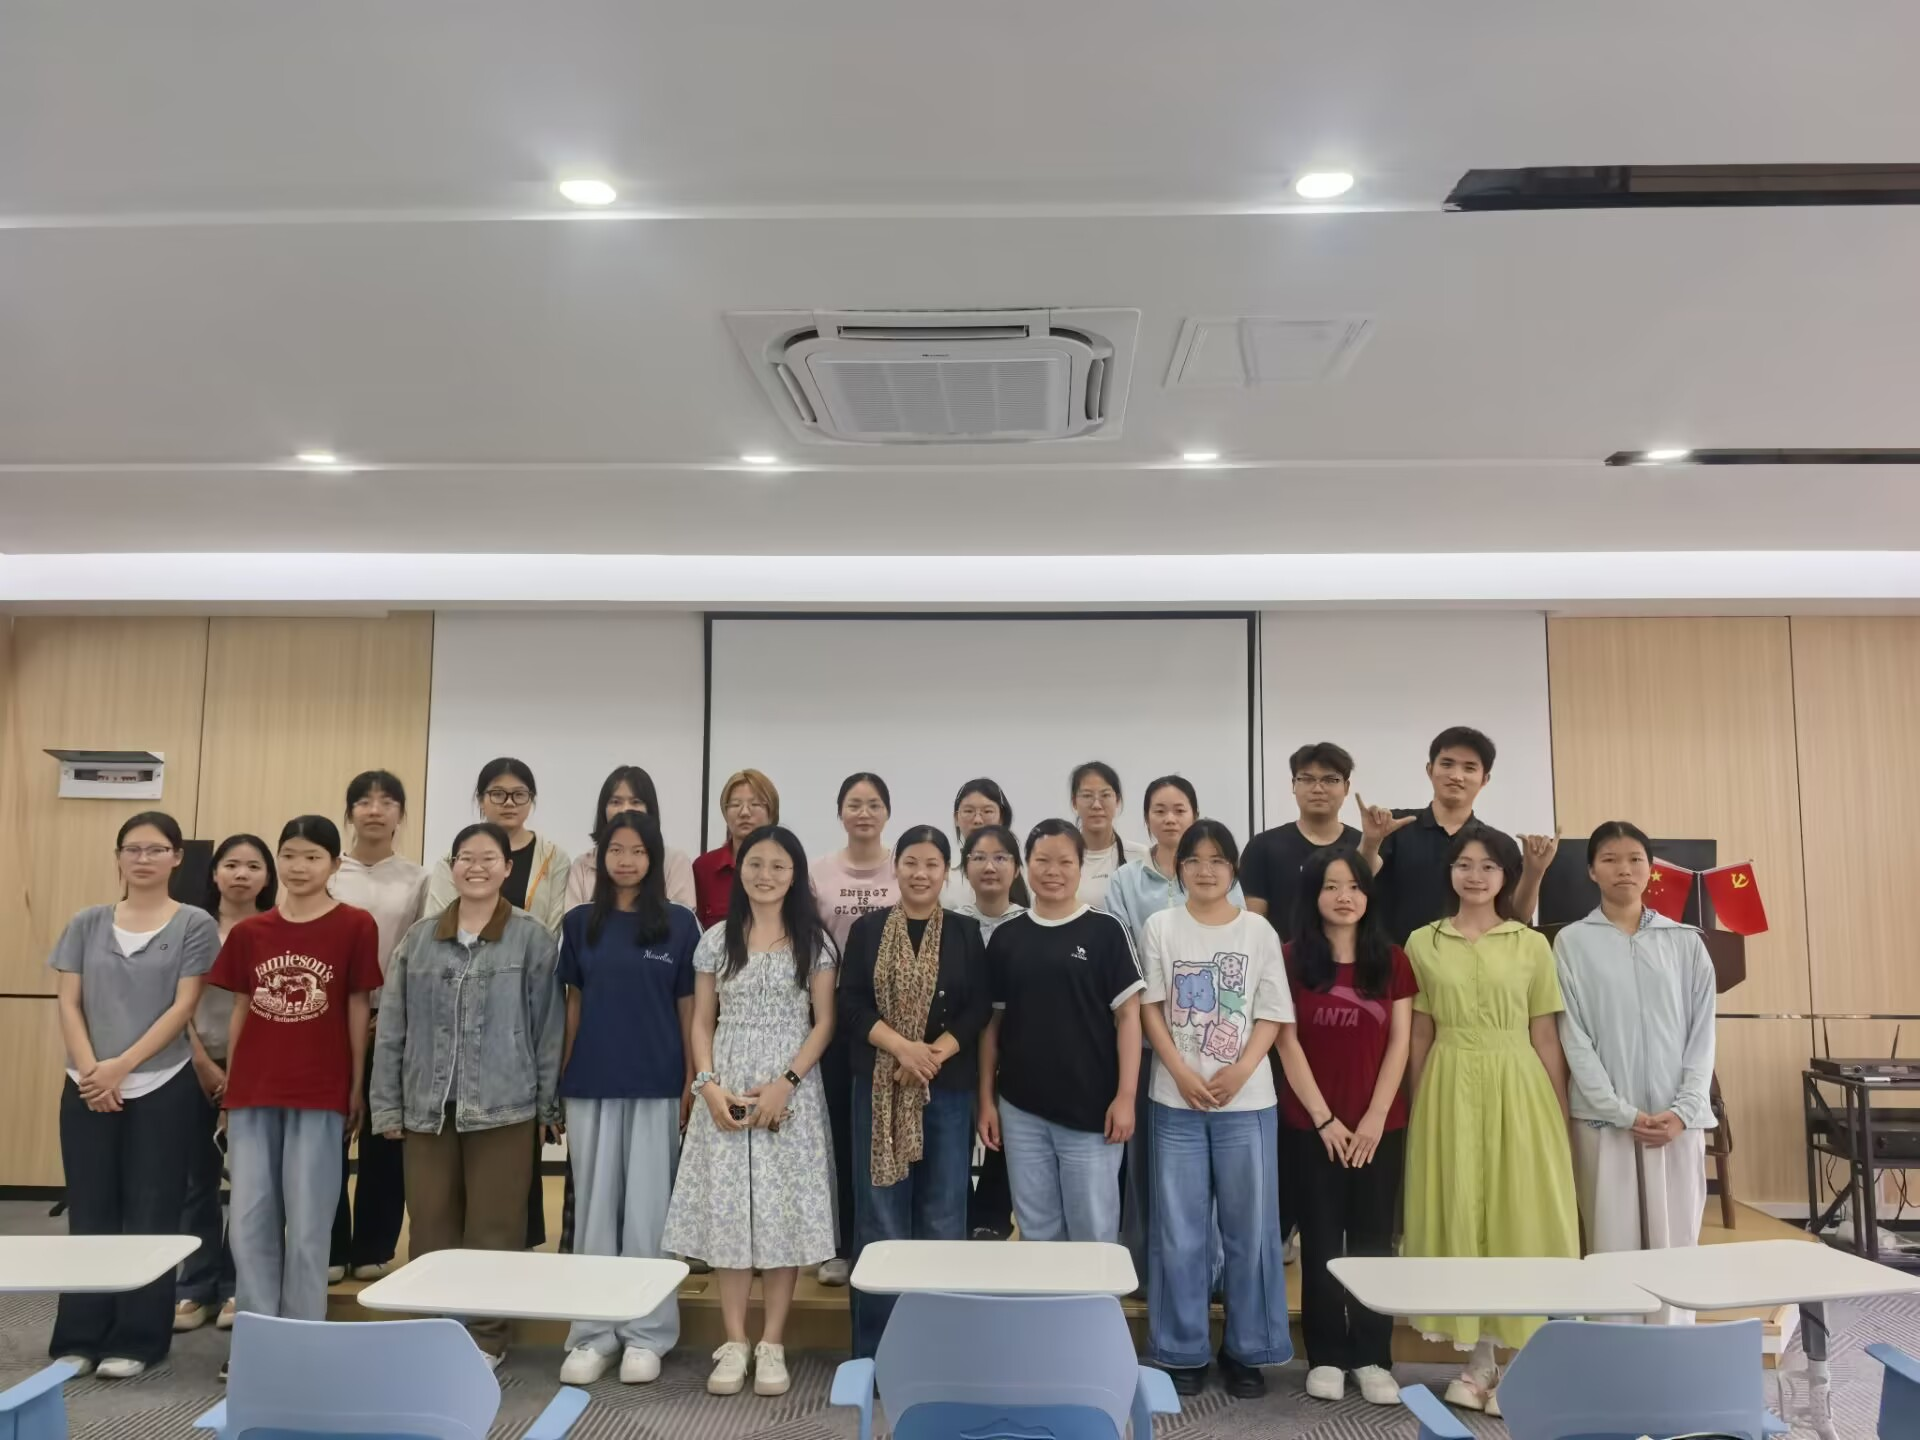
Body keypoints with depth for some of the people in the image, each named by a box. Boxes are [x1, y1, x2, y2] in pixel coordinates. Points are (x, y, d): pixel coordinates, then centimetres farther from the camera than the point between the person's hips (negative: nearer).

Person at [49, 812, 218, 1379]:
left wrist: (121, 1066, -13)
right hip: (88, 1089, 3)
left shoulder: (195, 925, -1)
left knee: (150, 1215, 2)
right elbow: (69, 1004, 4)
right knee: (89, 1214, 8)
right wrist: (89, 1070, -9)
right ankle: (79, 1338, 17)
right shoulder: (87, 924, 9)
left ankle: (136, 1339, 11)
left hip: (163, 1088, -3)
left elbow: (183, 1008, -7)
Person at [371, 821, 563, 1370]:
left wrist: (547, 1105, -2)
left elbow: (549, 1027, -2)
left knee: (493, 1228, 4)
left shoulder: (533, 938, -4)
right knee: (430, 1227, 10)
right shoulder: (419, 938, 7)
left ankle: (486, 1337, 18)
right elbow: (391, 1028, 9)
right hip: (428, 1106, 3)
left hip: (503, 1106, -3)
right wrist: (387, 1105, 6)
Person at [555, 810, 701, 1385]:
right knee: (594, 1208, 8)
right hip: (590, 1085, 2)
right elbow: (573, 1004, 8)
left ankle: (646, 1335, 15)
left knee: (647, 1209, 4)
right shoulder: (580, 922, 5)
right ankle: (592, 1333, 19)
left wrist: (691, 1083, -3)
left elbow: (688, 1009, 1)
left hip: (656, 1085, -2)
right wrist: (560, 1079, 5)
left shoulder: (679, 923, -1)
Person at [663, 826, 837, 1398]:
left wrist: (786, 1083, -12)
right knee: (728, 1210, 3)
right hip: (726, 1092, 2)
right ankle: (734, 1343, 13)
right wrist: (708, 1085, -8)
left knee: (785, 1211, -1)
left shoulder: (814, 942, 2)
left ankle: (772, 1344, 10)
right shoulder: (717, 940, 7)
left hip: (791, 1093, -1)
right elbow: (701, 1022, 8)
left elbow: (824, 1022, -1)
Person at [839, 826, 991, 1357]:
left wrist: (934, 1055, -14)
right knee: (880, 1216, 3)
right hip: (879, 1088, 0)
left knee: (943, 1216, 5)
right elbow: (850, 1004, -2)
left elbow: (979, 1010, 0)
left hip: (949, 1090, 1)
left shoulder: (966, 933, 5)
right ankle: (875, 1350, 12)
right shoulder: (867, 929, 4)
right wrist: (902, 1047, -15)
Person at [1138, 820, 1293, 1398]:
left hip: (1247, 1100, 1)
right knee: (1180, 1229, 5)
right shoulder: (1160, 927, 2)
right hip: (1177, 1098, 0)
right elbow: (1150, 1008, -1)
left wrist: (1240, 1071, -13)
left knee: (1249, 1226, 6)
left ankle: (1247, 1350, 20)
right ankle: (1183, 1351, 17)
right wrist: (1183, 1073, -12)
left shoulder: (1258, 931, 3)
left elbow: (1272, 1015, 1)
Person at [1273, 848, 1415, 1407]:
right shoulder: (1292, 959, -2)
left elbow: (1399, 1043, 1)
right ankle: (1325, 1356, 16)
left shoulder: (1392, 960, 4)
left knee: (1373, 1241, 7)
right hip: (1310, 1125, -1)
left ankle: (1373, 1358, 17)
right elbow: (1288, 1045, -5)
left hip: (1380, 1125, 2)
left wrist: (1375, 1117, -7)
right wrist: (1324, 1118, -9)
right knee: (1321, 1242, 6)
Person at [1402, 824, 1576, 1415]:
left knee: (1519, 1216, 2)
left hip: (1516, 1089, -1)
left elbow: (1546, 1038, 3)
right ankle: (1479, 1359, 18)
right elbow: (1419, 1037, 7)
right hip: (1449, 1090, 1)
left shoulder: (1532, 944, 3)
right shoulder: (1423, 943, 5)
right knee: (1458, 1214, 5)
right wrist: (1420, 1110, 5)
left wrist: (1560, 1116, 1)